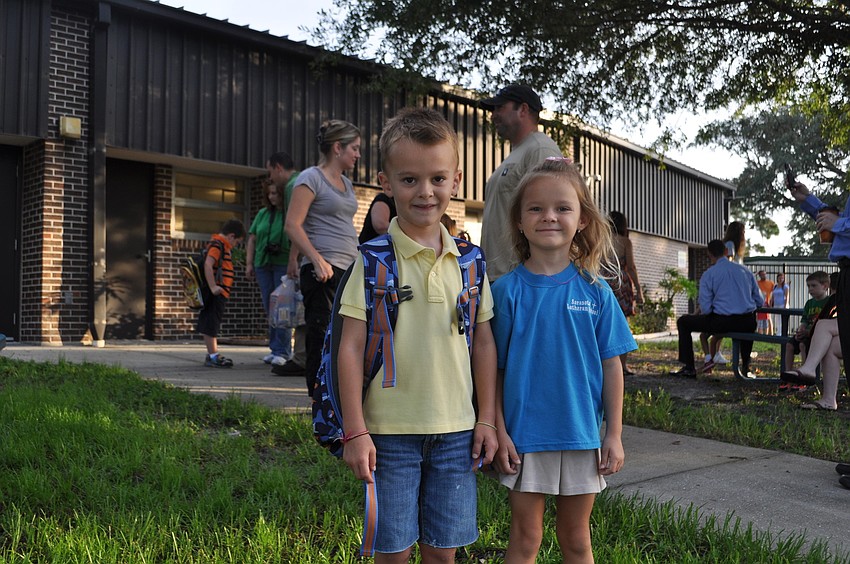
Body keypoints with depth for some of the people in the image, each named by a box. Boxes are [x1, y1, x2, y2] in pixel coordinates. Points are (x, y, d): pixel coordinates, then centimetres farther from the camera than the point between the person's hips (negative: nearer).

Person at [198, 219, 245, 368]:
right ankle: (213, 356, -2)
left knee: (213, 325, 16)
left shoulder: (221, 245, 19)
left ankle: (214, 354, 24)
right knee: (210, 325, -5)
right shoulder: (217, 244, -12)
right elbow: (208, 264, -24)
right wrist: (213, 287, -28)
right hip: (216, 294, -10)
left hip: (219, 294, 10)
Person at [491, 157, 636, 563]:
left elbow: (611, 366, 2)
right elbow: (494, 369, -3)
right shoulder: (507, 290, -6)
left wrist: (614, 435, 1)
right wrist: (499, 432, -7)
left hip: (582, 435, 2)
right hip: (524, 437, -1)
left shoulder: (595, 292, -2)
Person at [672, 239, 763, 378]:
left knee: (683, 322, 14)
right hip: (748, 324, 5)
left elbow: (705, 308, -8)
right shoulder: (744, 270, 10)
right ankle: (746, 367, 44)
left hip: (721, 322, -5)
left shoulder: (708, 274, -4)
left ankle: (689, 368, 11)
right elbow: (760, 302, 13)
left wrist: (698, 312, 15)